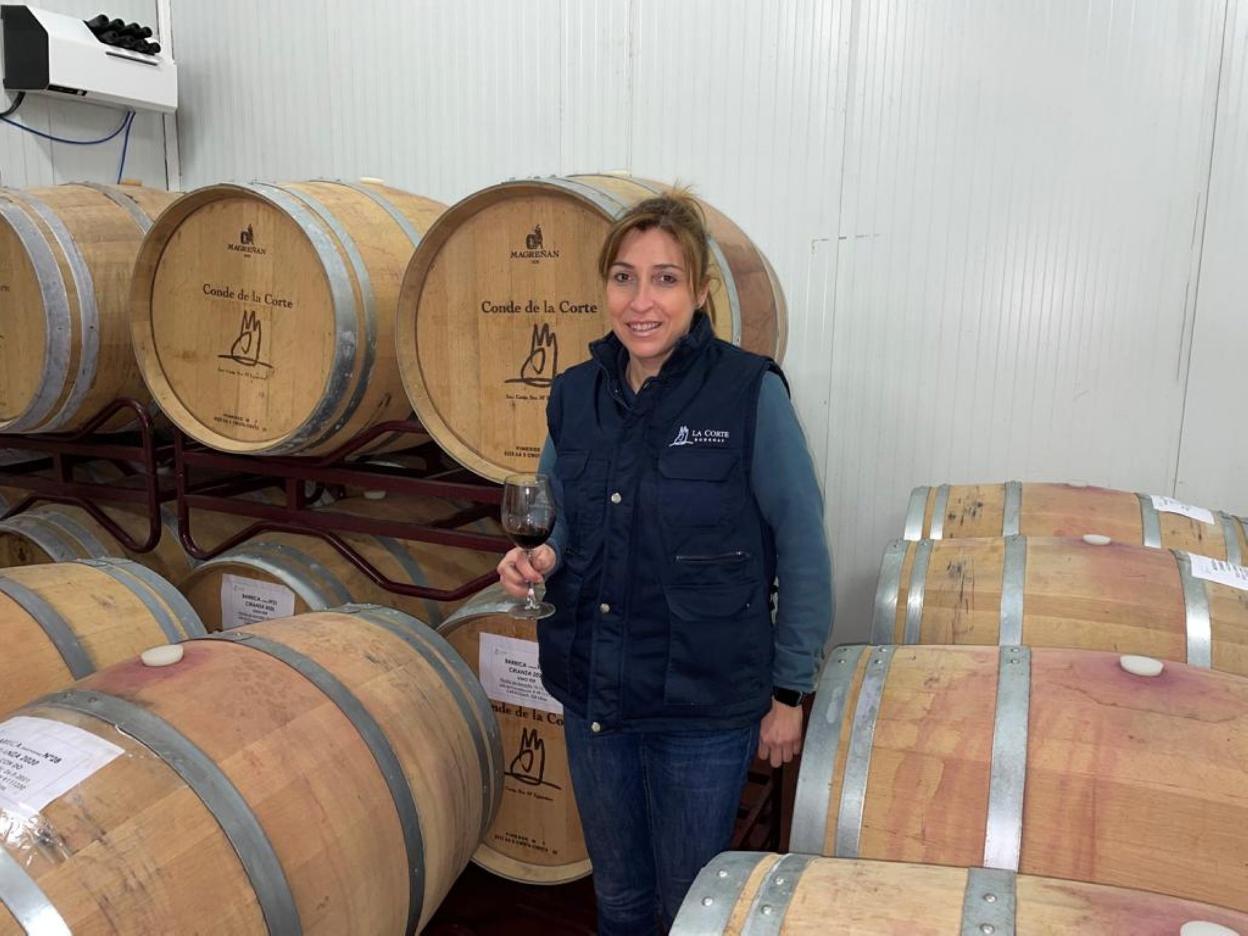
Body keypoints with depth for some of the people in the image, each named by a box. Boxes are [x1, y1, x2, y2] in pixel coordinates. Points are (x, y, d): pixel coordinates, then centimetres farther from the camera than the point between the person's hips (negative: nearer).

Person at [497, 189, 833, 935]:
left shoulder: (751, 393, -15)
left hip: (705, 706, -4)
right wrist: (539, 560, -9)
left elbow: (804, 551, -9)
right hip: (591, 690, 5)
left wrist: (789, 692, -6)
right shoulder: (575, 394, -1)